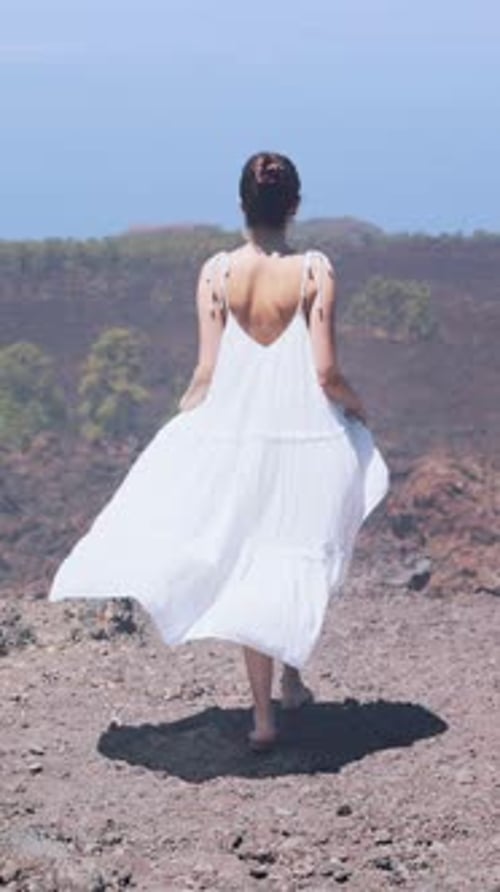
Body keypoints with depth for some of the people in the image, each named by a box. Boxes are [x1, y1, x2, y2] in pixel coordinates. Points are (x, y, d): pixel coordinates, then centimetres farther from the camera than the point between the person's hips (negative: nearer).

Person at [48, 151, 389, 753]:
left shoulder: (216, 272, -6)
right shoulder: (315, 270, -10)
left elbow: (206, 374, -5)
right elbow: (326, 373, -11)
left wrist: (178, 423, 12)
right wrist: (356, 406, 10)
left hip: (236, 437, 1)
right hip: (305, 435, -1)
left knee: (246, 569, 11)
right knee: (297, 557, 21)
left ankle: (263, 715, 12)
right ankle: (293, 678, 34)